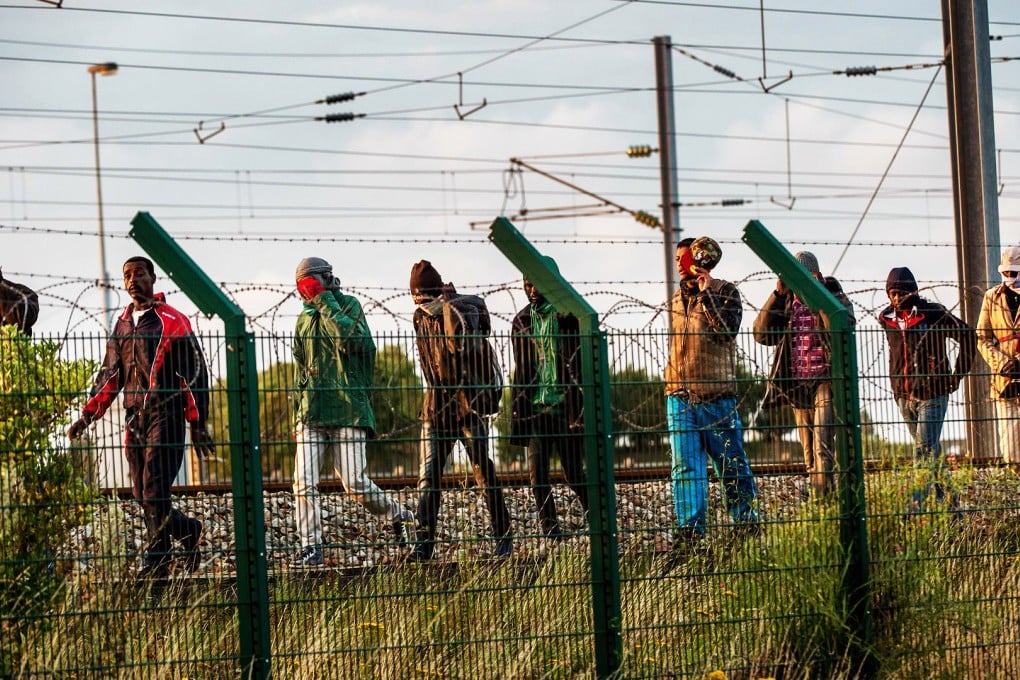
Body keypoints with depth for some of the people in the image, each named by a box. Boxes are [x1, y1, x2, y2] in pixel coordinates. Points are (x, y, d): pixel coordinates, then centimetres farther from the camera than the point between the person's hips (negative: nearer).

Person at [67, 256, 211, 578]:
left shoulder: (171, 321, -3)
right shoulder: (122, 323, 15)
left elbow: (194, 374, -3)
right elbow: (110, 375, 20)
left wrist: (198, 425, -7)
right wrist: (87, 415, 11)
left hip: (165, 415, -6)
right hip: (134, 417, 6)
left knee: (154, 490, -12)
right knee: (142, 495, 4)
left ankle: (156, 561, -7)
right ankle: (187, 530, 25)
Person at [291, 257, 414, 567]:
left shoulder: (349, 305, 1)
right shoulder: (304, 319, 18)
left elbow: (349, 339, -20)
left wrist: (326, 304, -11)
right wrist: (297, 411, 17)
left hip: (347, 410, -5)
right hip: (312, 412, 5)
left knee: (355, 483, -7)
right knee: (304, 483, -8)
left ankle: (398, 516, 18)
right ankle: (310, 547, -5)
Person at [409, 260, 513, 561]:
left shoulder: (465, 310, -9)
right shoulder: (421, 316, 8)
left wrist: (448, 307, -18)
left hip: (468, 403, -5)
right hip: (436, 405, 5)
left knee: (484, 473, 0)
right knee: (428, 476, -4)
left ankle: (504, 537, 10)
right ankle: (424, 543, -5)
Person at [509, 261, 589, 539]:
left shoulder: (569, 316, -1)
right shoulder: (521, 321, 13)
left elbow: (582, 365, -4)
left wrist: (581, 410, -11)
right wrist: (516, 409, 11)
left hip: (566, 409, -4)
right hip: (535, 409, 4)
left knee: (574, 473, 1)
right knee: (538, 476, -4)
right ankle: (551, 535, 1)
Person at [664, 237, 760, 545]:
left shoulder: (724, 292, -1)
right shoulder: (677, 299, 16)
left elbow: (727, 331, -17)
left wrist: (706, 294, -17)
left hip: (716, 395, -4)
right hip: (680, 396, 5)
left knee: (731, 463, 1)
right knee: (685, 465, -2)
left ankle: (747, 524, 10)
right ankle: (690, 529, -3)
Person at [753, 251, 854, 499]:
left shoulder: (832, 295, 0)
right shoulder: (786, 302, 11)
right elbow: (762, 334, -1)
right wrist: (777, 295, -8)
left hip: (826, 379, -5)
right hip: (797, 383, 5)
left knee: (822, 444, -17)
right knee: (809, 451, 8)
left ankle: (823, 497, -23)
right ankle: (816, 498, 12)